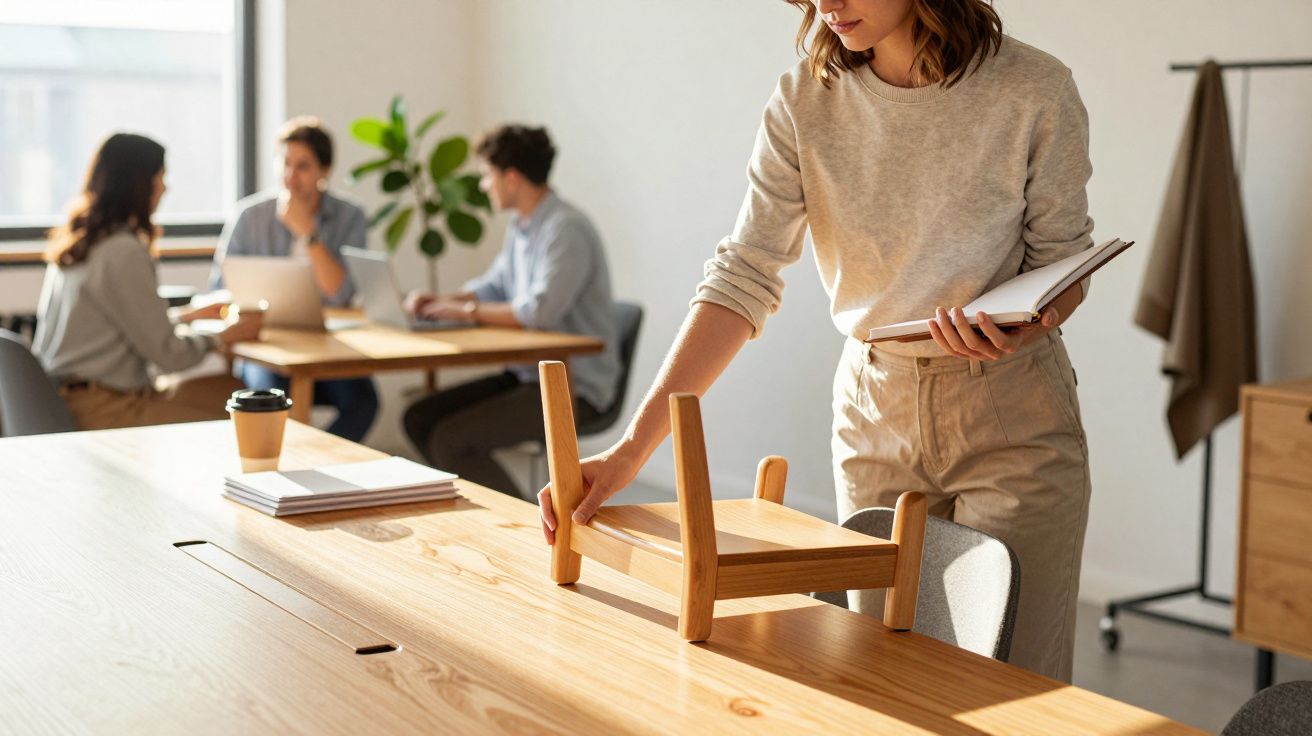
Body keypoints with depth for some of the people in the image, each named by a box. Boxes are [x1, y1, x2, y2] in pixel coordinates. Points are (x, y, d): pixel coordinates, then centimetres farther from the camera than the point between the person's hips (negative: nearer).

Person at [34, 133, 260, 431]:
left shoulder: (75, 241, 12)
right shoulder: (123, 252, -17)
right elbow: (168, 354, -14)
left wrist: (188, 316, 30)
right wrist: (223, 337, 3)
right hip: (102, 411, -10)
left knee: (229, 389, 10)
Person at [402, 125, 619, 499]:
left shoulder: (566, 229, -20)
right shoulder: (521, 227, 11)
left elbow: (539, 311, -29)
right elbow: (494, 286, 23)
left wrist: (468, 310, -16)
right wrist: (439, 300, 5)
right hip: (529, 372, 10)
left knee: (450, 438, -20)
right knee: (420, 418, 5)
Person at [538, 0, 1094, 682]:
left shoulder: (1034, 91, -12)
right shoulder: (804, 100, -6)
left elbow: (1061, 265, 0)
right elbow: (744, 276, -11)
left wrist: (1022, 327, -25)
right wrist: (632, 446, -19)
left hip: (1013, 416, -2)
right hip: (875, 409, 3)